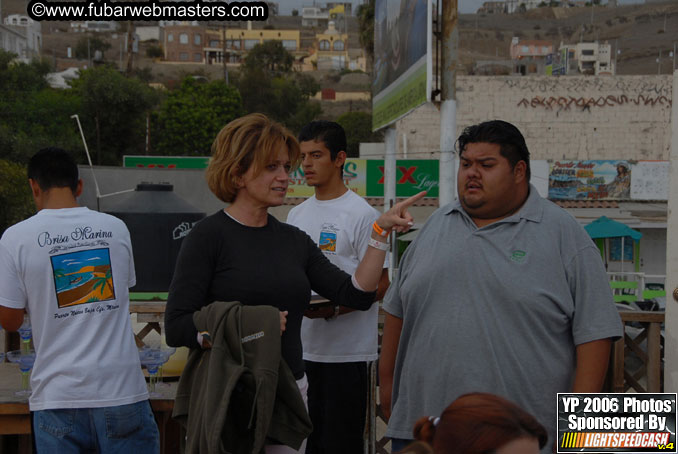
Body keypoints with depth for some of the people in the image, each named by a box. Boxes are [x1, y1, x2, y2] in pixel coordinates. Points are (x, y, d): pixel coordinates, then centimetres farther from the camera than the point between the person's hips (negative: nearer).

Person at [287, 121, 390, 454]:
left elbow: (380, 285, -11)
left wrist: (333, 309, -23)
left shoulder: (361, 214, -8)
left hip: (346, 351, -6)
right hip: (302, 348, 7)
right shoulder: (296, 215, 14)